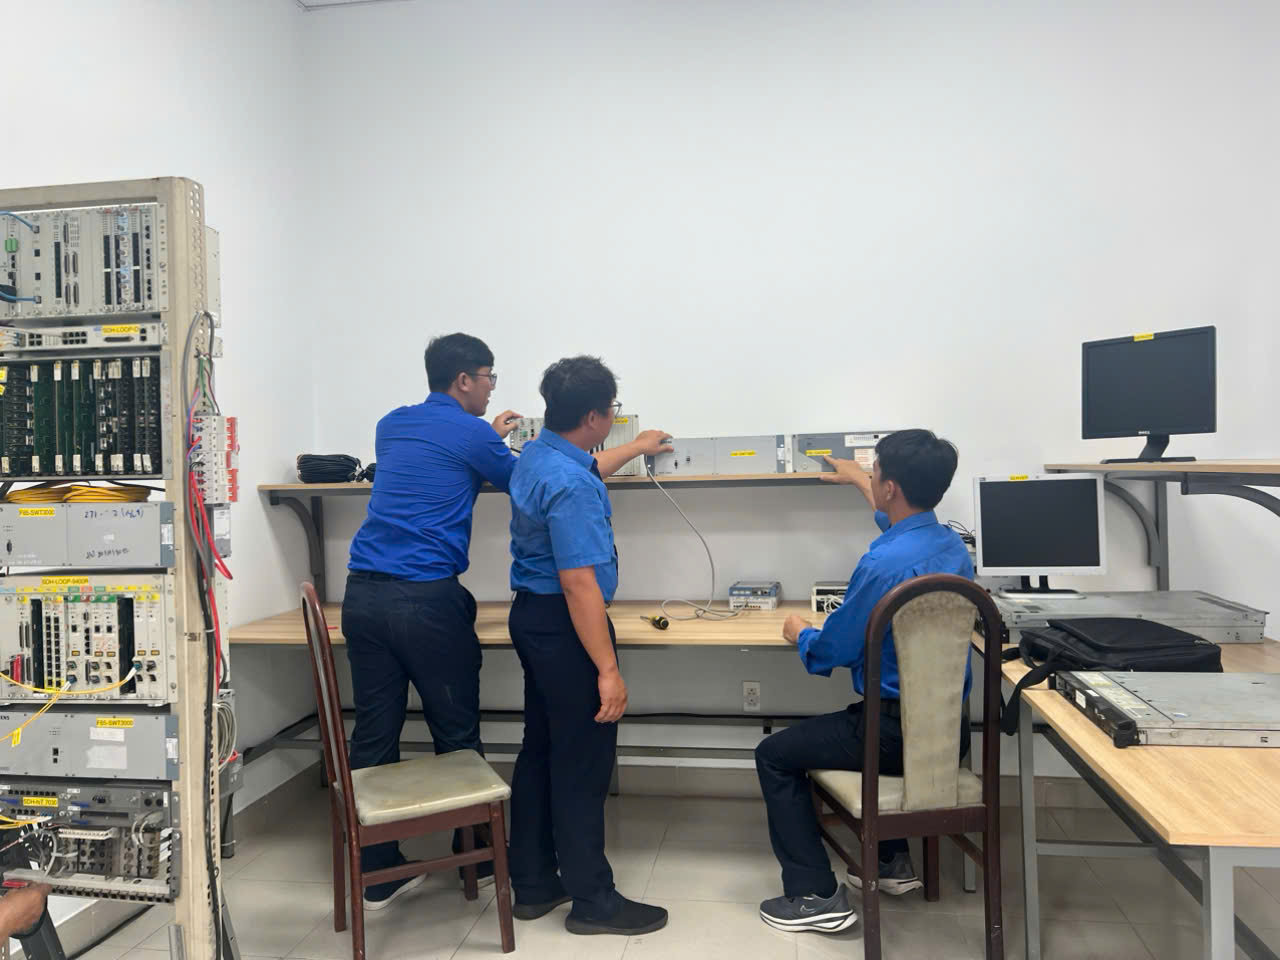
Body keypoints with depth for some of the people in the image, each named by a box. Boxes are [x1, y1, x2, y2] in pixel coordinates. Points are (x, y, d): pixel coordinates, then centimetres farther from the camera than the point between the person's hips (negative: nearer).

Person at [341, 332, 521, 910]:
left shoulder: (392, 425, 16)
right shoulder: (471, 434, -3)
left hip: (363, 595, 6)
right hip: (427, 599, -6)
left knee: (374, 734, 9)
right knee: (456, 733, 9)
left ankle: (377, 874, 18)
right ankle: (477, 857, 24)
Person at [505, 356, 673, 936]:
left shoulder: (538, 454, 6)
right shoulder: (570, 485, -25)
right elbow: (579, 583, -28)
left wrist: (634, 449, 45)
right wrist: (607, 669, -24)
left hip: (533, 615, 10)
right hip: (564, 626, -10)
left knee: (540, 751, 17)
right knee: (582, 763, 1)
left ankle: (533, 883, 28)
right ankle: (592, 899, 15)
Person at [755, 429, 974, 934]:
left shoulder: (883, 564, -26)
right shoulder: (953, 545, 1)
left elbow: (833, 652, -15)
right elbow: (905, 519, 27)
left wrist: (800, 632, 8)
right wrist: (858, 481, 42)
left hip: (899, 732, -8)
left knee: (774, 756, 9)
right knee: (862, 726, 37)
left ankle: (816, 896, 8)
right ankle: (892, 862, 39)